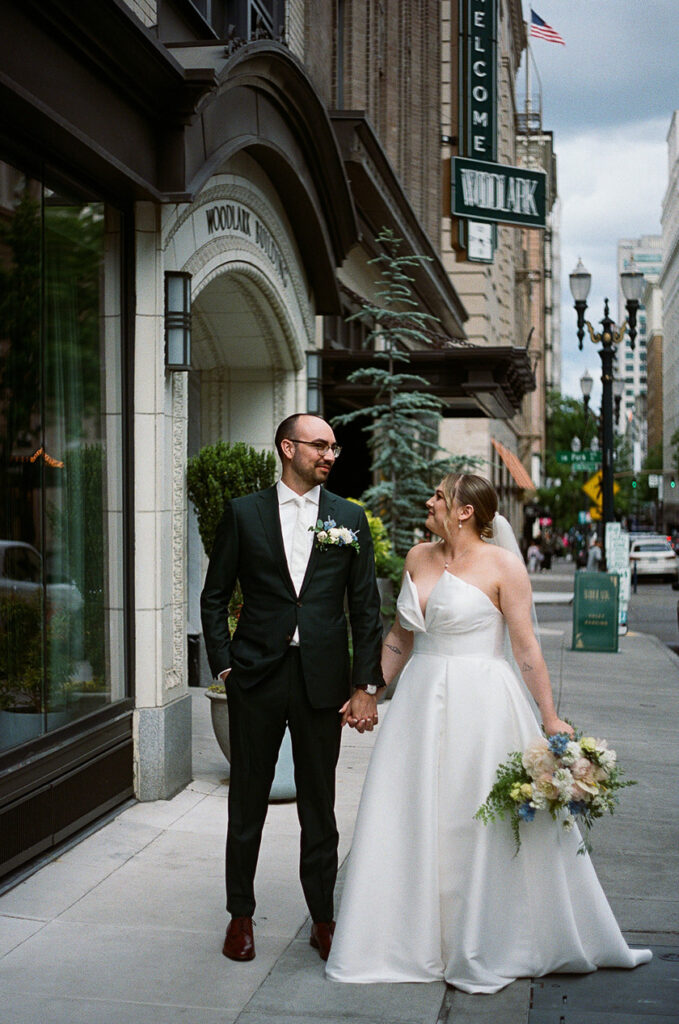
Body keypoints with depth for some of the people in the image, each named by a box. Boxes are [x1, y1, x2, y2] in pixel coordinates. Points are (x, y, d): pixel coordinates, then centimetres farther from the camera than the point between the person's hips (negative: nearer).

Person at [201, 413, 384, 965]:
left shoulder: (350, 518, 6)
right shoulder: (244, 513, 3)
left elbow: (366, 608, 5)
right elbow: (214, 597, 6)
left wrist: (367, 685, 0)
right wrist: (224, 665, -3)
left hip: (321, 680, 1)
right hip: (256, 677, 0)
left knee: (320, 807, 9)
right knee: (247, 803, 10)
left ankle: (323, 919, 23)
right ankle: (241, 915, 26)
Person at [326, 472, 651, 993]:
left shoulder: (502, 565, -7)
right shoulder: (419, 557, 9)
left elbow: (527, 647, -8)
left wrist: (551, 717, -7)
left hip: (480, 707, -5)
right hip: (420, 703, 6)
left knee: (482, 829, 2)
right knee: (409, 825, 8)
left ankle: (482, 953, 19)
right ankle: (409, 943, 23)